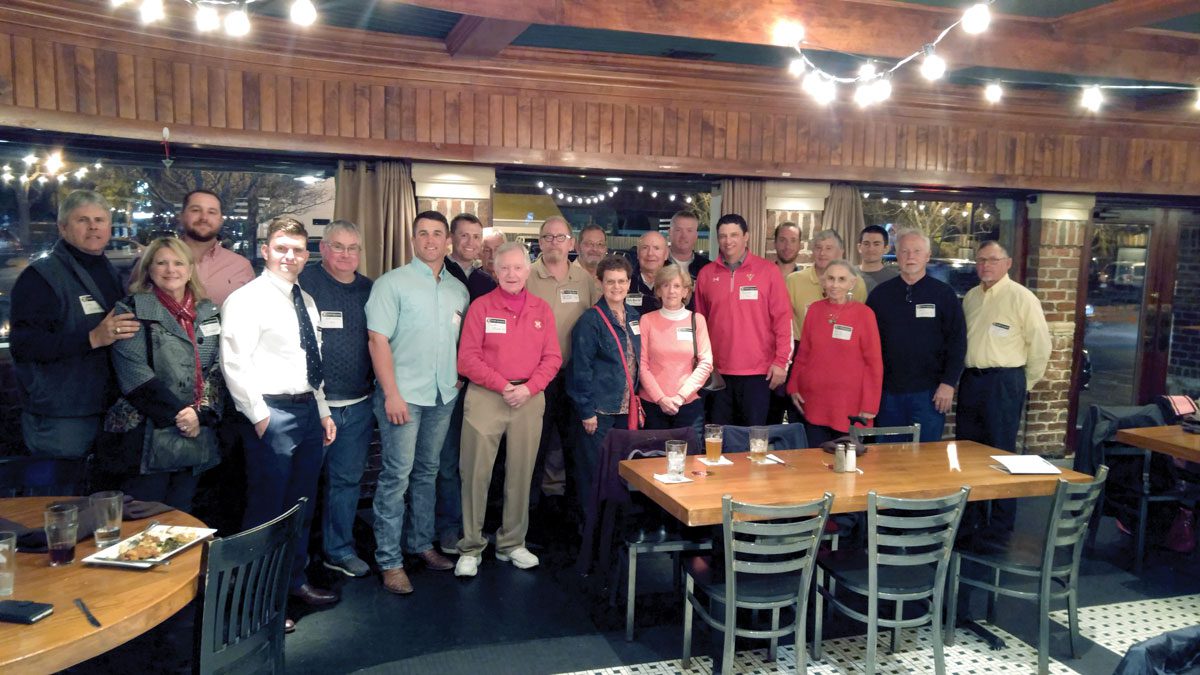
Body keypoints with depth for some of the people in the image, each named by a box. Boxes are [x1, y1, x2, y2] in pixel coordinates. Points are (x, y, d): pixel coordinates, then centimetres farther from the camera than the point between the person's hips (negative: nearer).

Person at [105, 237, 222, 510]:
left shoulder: (208, 313, 12)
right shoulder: (132, 310, -2)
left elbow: (217, 368, 7)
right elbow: (134, 373, -11)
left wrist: (201, 412, -8)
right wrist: (177, 414, -14)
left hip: (196, 437, 5)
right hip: (148, 438, -4)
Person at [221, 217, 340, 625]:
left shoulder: (306, 301, 15)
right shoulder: (247, 300, -9)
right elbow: (234, 364, -15)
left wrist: (323, 411, 15)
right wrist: (259, 415, -16)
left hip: (309, 410, 8)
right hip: (272, 413, -8)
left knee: (302, 505, 18)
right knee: (266, 510, 0)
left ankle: (296, 580, 34)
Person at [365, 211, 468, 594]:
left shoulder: (458, 290, 11)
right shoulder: (392, 283, -4)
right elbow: (378, 340, -10)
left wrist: (459, 375, 7)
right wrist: (391, 394, -15)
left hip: (444, 396, 5)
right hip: (403, 395, -5)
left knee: (427, 472, 14)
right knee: (397, 475, -3)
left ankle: (420, 543, 27)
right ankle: (389, 561, 5)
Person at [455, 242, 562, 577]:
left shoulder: (542, 309, 9)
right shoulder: (481, 307, 1)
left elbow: (552, 358, 6)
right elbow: (467, 358, -4)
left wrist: (528, 388, -9)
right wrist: (503, 386, -12)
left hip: (529, 398, 3)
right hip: (485, 397, -2)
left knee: (521, 473, 7)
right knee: (476, 473, -2)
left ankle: (512, 544, 21)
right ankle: (471, 548, 9)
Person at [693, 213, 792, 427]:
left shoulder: (768, 271, -1)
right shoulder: (706, 274, 5)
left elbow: (782, 318, -1)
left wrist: (780, 361, -6)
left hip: (758, 372, -2)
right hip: (718, 372, 2)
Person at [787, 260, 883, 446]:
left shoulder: (864, 314, -4)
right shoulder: (815, 309, 6)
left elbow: (874, 362, -4)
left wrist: (869, 405, -6)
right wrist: (794, 387, 5)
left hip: (849, 406, -3)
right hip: (814, 403, 3)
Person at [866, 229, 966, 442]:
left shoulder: (943, 293, 2)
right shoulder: (880, 294, 6)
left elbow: (957, 341, 0)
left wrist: (949, 383, -8)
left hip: (929, 392, -2)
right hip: (888, 392, 2)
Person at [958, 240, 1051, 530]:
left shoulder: (1022, 298, -8)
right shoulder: (970, 297, 11)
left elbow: (1040, 346, -7)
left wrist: (1022, 384, 0)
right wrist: (967, 375, 12)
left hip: (1004, 382, -6)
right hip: (970, 379, 6)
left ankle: (1002, 525, 11)